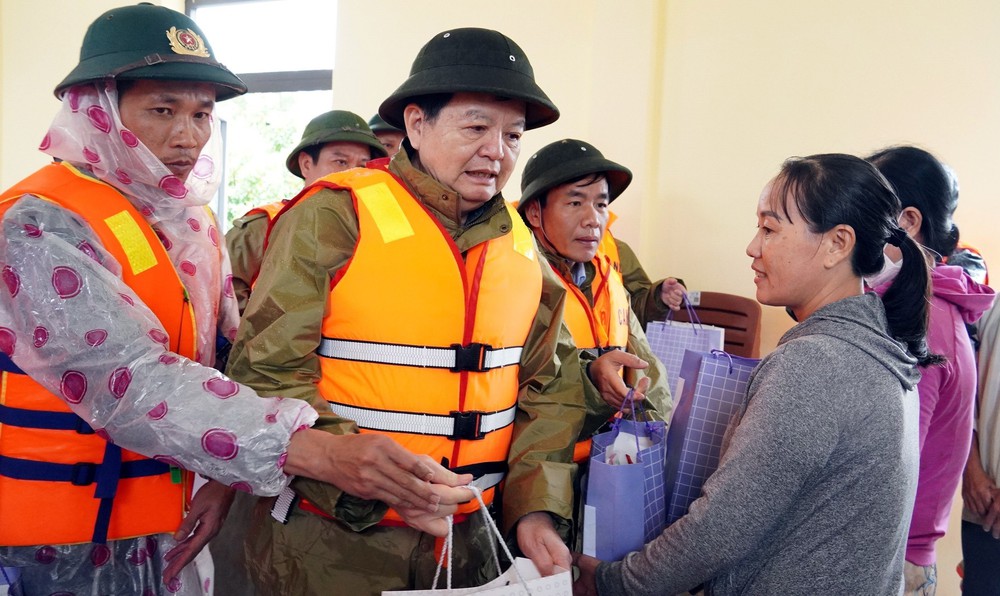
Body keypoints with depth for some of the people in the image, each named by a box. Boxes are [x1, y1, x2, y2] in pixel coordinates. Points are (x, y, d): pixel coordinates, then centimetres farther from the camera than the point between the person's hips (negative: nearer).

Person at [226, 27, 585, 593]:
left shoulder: (521, 246, 5)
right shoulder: (333, 217, -13)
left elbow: (550, 386, 9)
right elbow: (267, 372, -16)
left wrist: (536, 508, -2)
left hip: (464, 537, 6)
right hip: (330, 537, -5)